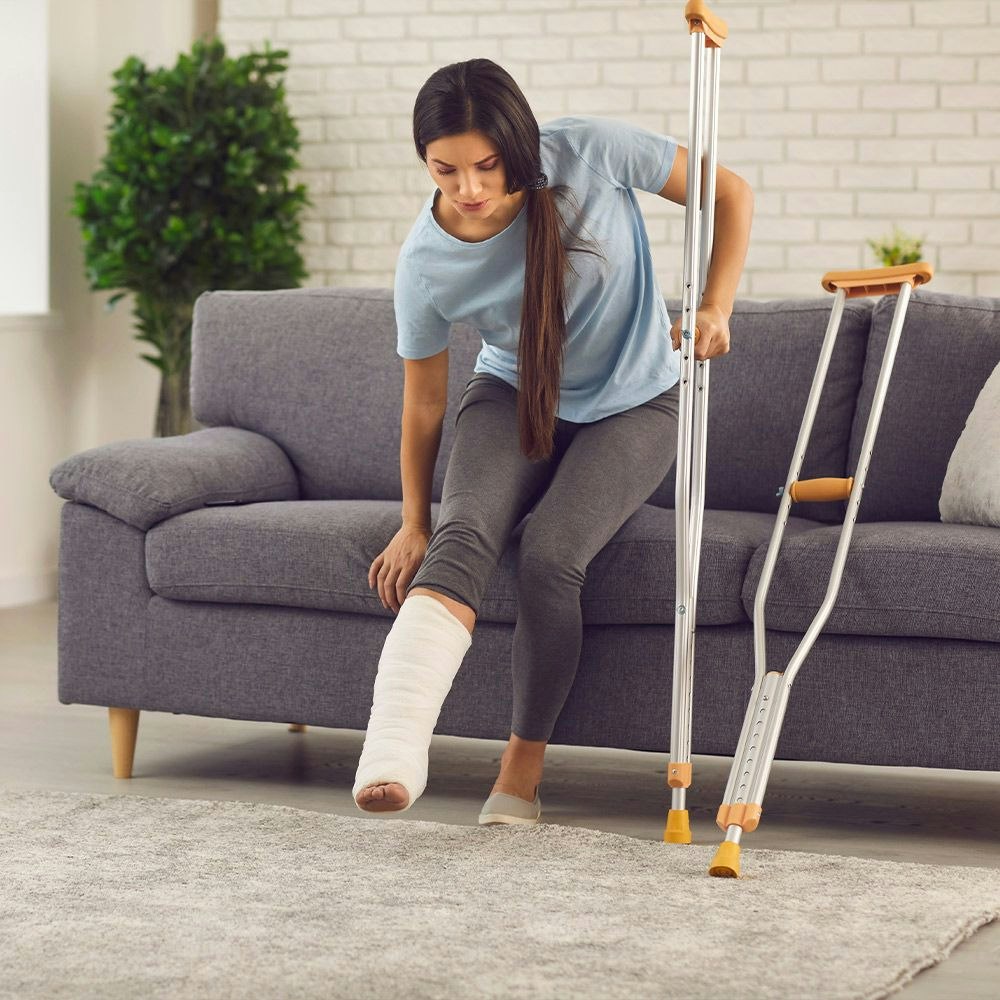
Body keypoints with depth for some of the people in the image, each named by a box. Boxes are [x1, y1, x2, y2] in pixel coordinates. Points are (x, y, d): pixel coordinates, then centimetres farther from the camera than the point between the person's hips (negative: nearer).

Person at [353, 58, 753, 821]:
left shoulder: (591, 152, -23)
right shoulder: (426, 263, -19)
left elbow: (730, 192, -10)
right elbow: (424, 399, -4)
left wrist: (715, 308, -20)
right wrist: (413, 521, 0)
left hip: (633, 407, -1)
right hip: (513, 400, 1)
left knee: (551, 553, -28)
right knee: (465, 530, -31)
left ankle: (524, 766, -10)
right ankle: (392, 752, -50)